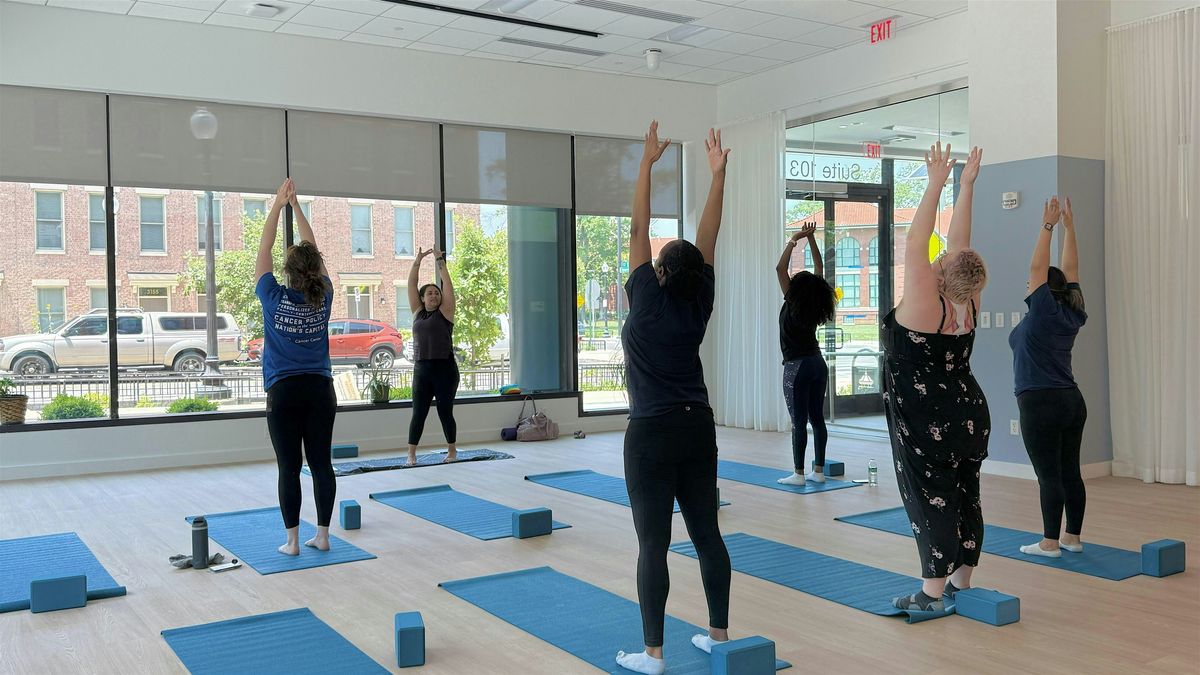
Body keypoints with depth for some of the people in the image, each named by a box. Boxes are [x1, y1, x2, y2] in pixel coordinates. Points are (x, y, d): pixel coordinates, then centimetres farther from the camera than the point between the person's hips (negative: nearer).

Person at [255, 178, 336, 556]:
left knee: (289, 468, 1)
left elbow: (263, 251, 1)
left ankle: (292, 541, 4)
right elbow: (313, 251, 8)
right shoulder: (323, 296, -2)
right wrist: (295, 205, 11)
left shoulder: (274, 298, -8)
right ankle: (322, 536, 10)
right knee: (321, 464, 6)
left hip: (284, 393, -3)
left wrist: (278, 205, 5)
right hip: (321, 390, 3)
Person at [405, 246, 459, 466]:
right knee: (418, 413, 4)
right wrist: (418, 261, 4)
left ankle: (452, 451, 18)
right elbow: (411, 284, 10)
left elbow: (447, 283, -3)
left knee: (445, 412, 4)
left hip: (445, 368, -3)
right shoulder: (417, 312, 11)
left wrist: (440, 261, -2)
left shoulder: (445, 312, 3)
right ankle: (411, 454, 11)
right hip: (421, 369, 3)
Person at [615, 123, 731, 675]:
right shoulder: (699, 304, 0)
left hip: (652, 434, -5)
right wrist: (717, 174, 5)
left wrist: (647, 163, -3)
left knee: (653, 543, -3)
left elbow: (638, 229, -8)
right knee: (707, 534, 10)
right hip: (698, 429, 6)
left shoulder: (648, 300, -11)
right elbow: (707, 238, 5)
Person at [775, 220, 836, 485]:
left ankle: (798, 474, -1)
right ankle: (818, 471, 12)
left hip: (797, 366, -6)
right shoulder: (816, 305, 1)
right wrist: (810, 238, 10)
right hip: (818, 363, 6)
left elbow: (780, 268, -16)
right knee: (817, 418, 8)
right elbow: (819, 267, 10)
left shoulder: (792, 304, -13)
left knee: (799, 421, -4)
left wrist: (794, 239, -11)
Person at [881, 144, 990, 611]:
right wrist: (966, 185, 6)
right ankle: (961, 585, 22)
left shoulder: (925, 306, -19)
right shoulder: (967, 306, -1)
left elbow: (915, 246, -19)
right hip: (968, 416, 7)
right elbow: (959, 242, 3)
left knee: (931, 499, -3)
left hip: (926, 424, -7)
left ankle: (932, 594, 1)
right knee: (964, 496, 12)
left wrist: (937, 185, -16)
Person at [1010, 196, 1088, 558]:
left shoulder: (1043, 313, -10)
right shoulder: (1072, 314, 9)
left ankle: (1050, 543, 0)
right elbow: (1070, 270, 14)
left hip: (1040, 405, -8)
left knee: (1049, 476, -4)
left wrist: (1048, 226, -8)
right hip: (1072, 402, 8)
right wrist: (1069, 227, 17)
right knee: (1070, 473, 11)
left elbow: (1037, 268, -12)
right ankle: (1073, 538, 19)